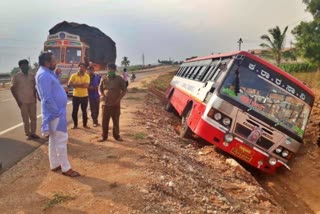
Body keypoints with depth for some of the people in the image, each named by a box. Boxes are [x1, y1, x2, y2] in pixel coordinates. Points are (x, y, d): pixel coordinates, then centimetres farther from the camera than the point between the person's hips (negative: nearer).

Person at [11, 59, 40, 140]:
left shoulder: (32, 75, 6)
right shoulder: (16, 76, -5)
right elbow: (12, 88, -2)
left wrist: (35, 97, 7)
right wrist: (17, 100, -7)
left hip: (32, 101, 4)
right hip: (23, 102, -4)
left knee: (33, 118, 8)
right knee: (25, 119, 3)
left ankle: (33, 133, 19)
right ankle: (27, 134, 14)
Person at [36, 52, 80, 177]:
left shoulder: (47, 73, 12)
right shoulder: (44, 75, -19)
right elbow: (47, 98, -23)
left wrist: (56, 75, 11)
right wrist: (57, 112, -19)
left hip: (57, 111, 10)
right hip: (55, 112, -10)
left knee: (54, 139, 16)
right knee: (62, 139, -4)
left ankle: (55, 164, 27)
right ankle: (66, 168, 5)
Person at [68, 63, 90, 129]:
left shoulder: (87, 76, -2)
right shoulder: (74, 75, 0)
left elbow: (86, 85, -15)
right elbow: (69, 84, -11)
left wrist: (76, 84, -15)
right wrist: (82, 84, -16)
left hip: (84, 96, 0)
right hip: (76, 96, 1)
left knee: (84, 111, 8)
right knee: (74, 111, 4)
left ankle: (85, 124, 19)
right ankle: (75, 124, 17)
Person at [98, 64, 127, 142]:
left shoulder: (119, 79, -2)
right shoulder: (103, 79, 6)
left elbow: (124, 90, 1)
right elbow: (100, 88, 14)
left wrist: (119, 98, -11)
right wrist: (101, 95, -7)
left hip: (115, 104, -2)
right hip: (105, 103, 2)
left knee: (116, 121, 7)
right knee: (104, 121, 6)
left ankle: (117, 136, 21)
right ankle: (104, 136, 18)